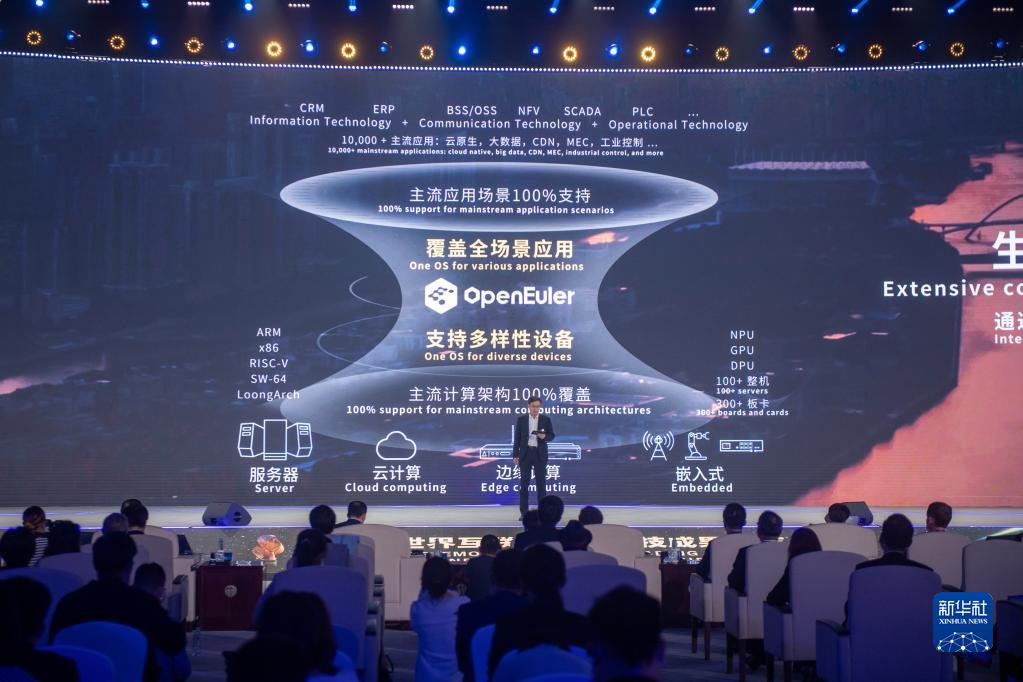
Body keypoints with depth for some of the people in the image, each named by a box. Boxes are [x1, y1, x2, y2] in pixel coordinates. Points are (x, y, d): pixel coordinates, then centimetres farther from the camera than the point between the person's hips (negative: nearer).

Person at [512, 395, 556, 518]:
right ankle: (524, 512, 6)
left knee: (541, 483, 0)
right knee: (524, 484, 1)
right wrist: (515, 455, -2)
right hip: (525, 453, 0)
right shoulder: (521, 419, 3)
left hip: (540, 454, 0)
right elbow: (517, 438, 4)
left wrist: (545, 437, -16)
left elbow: (552, 435, 7)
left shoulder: (546, 419, 3)